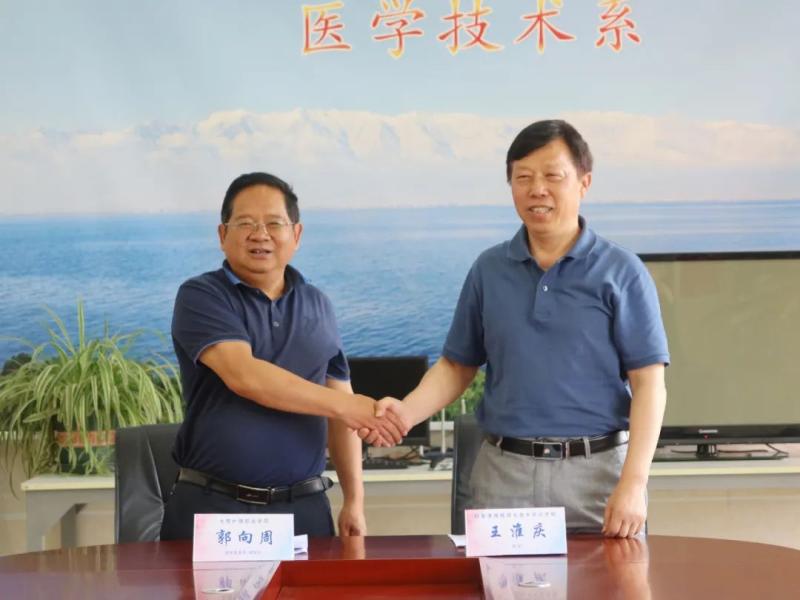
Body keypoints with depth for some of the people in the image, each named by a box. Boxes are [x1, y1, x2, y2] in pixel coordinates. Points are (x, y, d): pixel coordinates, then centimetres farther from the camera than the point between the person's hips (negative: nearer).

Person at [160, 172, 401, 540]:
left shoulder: (317, 306, 13)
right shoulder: (200, 297, -2)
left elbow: (342, 415, 15)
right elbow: (244, 376, -17)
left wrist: (354, 501, 9)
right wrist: (342, 405, -16)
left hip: (304, 507, 4)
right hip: (212, 507, -3)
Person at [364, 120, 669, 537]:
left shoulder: (620, 272, -2)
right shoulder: (489, 269, 8)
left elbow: (648, 383, -5)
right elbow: (457, 365, 13)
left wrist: (633, 483, -14)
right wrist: (408, 412, -7)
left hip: (597, 471, -2)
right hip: (503, 473, 2)